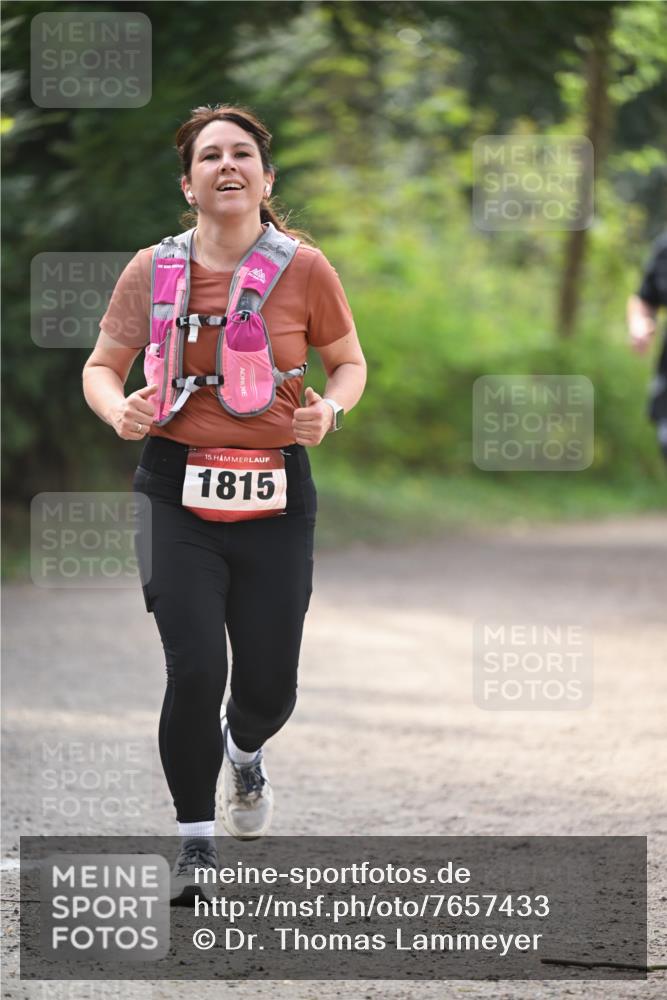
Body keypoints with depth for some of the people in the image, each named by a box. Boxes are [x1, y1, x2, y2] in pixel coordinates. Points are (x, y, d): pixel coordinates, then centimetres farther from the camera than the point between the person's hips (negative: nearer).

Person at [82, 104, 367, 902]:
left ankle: (244, 751, 42)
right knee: (195, 670, -14)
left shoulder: (303, 268, -1)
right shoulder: (152, 271, 0)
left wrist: (330, 409, -11)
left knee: (269, 686, 3)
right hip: (178, 487, -1)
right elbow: (101, 367, 10)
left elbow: (350, 362, 11)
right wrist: (118, 410, -13)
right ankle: (195, 843, 5)